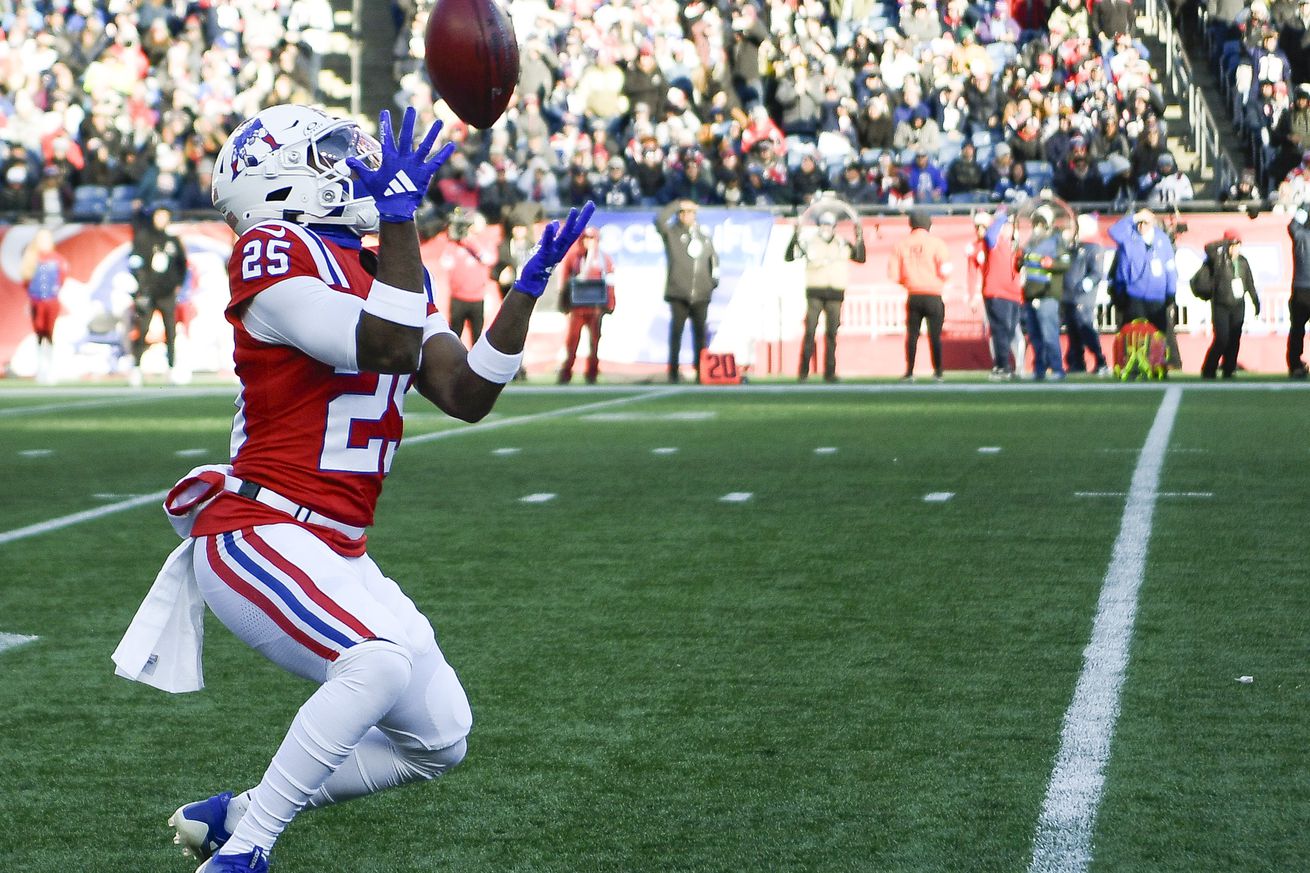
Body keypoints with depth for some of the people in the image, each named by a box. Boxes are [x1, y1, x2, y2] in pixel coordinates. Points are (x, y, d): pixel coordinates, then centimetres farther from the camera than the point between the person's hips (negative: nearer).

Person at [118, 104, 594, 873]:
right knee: (382, 661, -33)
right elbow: (387, 351, -22)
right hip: (258, 533, -9)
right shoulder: (275, 253, -10)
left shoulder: (387, 274, 16)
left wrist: (529, 287, 4)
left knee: (439, 740, 12)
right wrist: (400, 215, -24)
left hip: (335, 553, 9)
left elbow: (467, 396, 8)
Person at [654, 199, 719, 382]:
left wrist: (715, 276, 13)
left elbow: (713, 257, 26)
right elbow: (659, 220, -14)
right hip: (678, 293, -4)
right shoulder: (672, 233, 4)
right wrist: (677, 205, -6)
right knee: (676, 329, -5)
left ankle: (701, 370, 10)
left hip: (701, 294, 4)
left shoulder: (704, 234, 17)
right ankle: (673, 371, 0)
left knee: (700, 331, 5)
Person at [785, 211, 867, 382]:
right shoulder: (809, 243, 6)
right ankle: (804, 372, -6)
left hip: (835, 294, 2)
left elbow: (861, 258, 6)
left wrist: (859, 238, -4)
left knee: (831, 334, 3)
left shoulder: (843, 245, 11)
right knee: (810, 331, -9)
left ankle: (829, 372, 8)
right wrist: (795, 238, -12)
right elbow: (789, 257, 0)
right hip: (815, 292, -2)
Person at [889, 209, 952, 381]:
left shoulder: (901, 245, 2)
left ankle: (909, 373, 4)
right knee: (935, 335, 5)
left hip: (913, 295, 2)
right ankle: (937, 372, 7)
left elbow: (894, 275, 0)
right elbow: (945, 270, -13)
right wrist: (940, 280, 9)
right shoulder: (936, 243, -6)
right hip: (933, 297, -2)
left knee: (912, 335, 8)